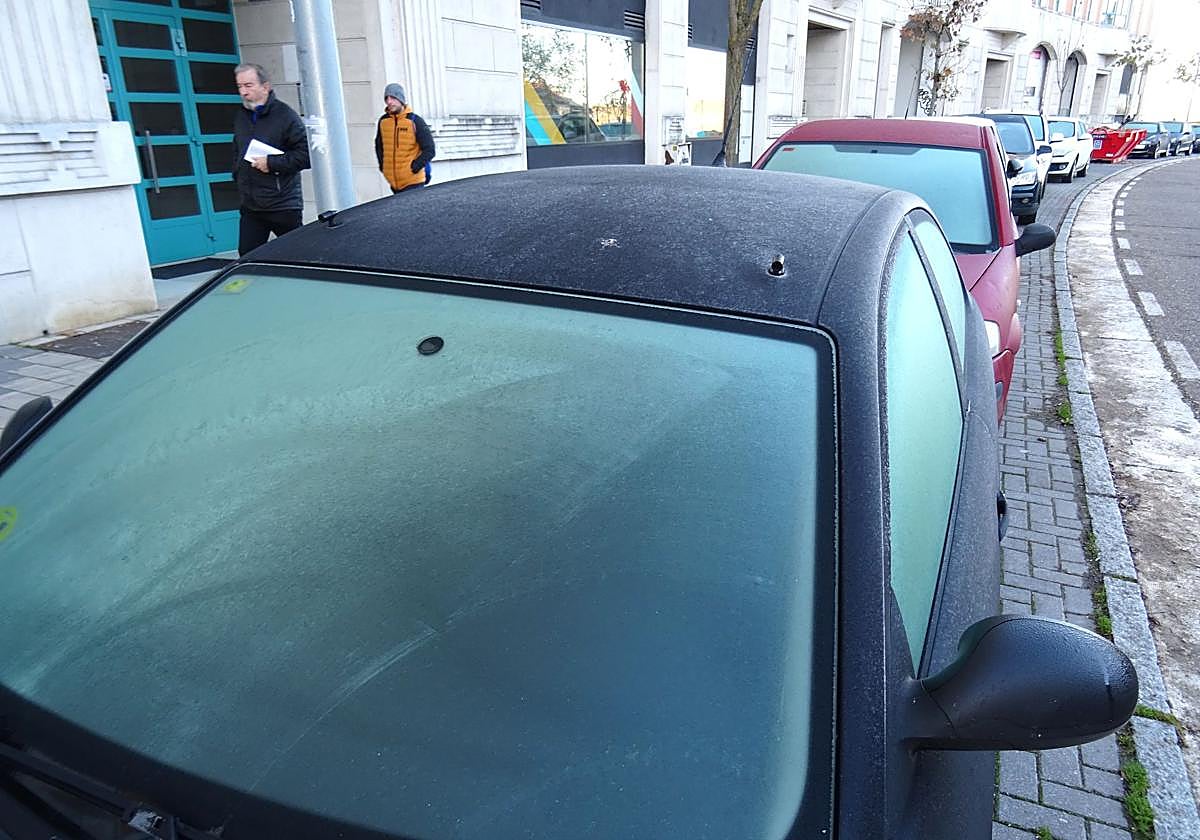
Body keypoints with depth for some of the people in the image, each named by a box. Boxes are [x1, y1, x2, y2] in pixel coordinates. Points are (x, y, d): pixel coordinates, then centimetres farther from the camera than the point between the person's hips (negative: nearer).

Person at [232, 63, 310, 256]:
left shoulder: (284, 115, -9)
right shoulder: (241, 117, 14)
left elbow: (307, 154, -16)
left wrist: (271, 162, -17)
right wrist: (239, 177, 15)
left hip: (284, 206, -6)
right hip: (250, 206, 6)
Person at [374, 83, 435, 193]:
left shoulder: (415, 121, -6)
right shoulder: (383, 121, 7)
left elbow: (429, 150, -7)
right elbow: (379, 145, 23)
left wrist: (414, 167, -12)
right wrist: (383, 165, 11)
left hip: (413, 181, -5)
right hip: (393, 181, 5)